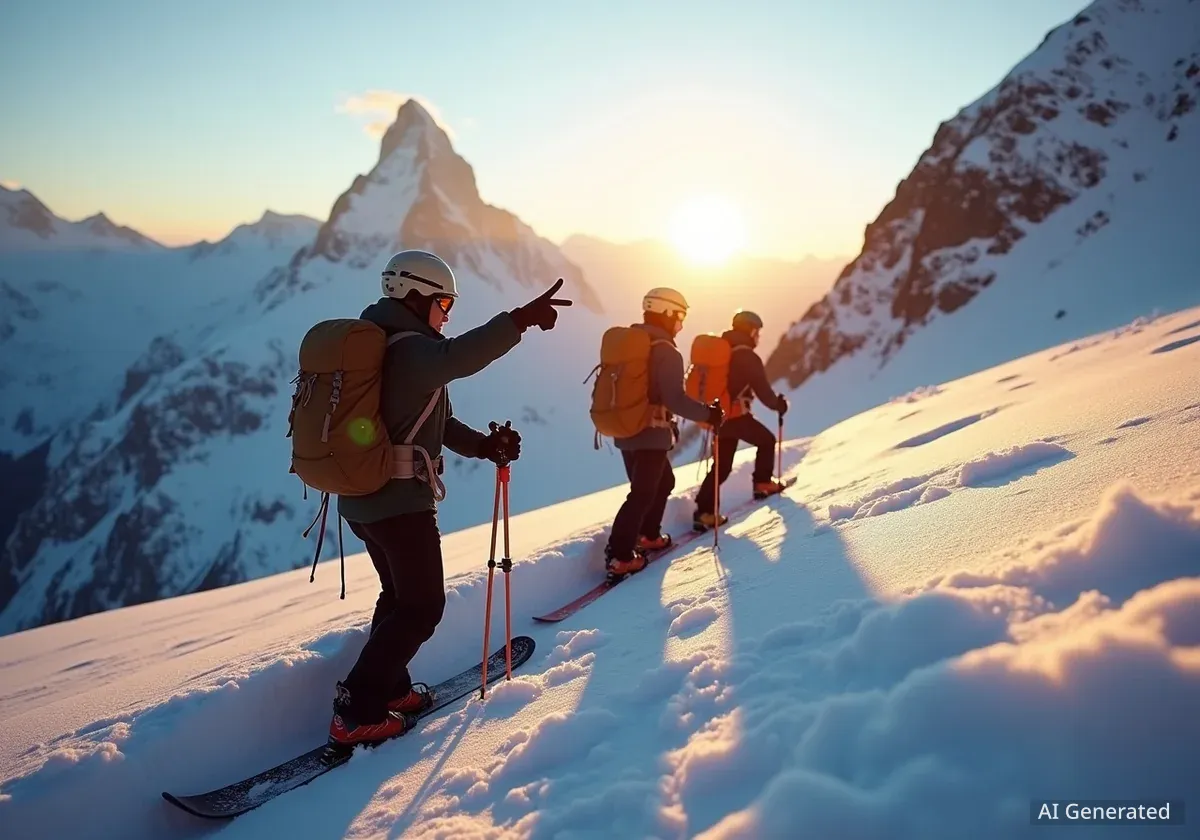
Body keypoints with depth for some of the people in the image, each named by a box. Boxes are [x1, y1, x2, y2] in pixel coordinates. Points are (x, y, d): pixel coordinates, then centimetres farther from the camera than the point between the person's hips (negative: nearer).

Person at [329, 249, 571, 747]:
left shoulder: (373, 346, 15)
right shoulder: (409, 348, -17)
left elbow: (431, 419, 17)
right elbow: (456, 359, -41)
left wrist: (484, 445, 7)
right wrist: (520, 320, -48)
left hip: (361, 497, 10)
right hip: (401, 501, -10)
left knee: (399, 593, 23)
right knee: (423, 606, 1)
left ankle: (389, 688, 32)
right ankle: (357, 711, 3)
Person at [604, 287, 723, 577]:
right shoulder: (666, 352, -15)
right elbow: (675, 399, -24)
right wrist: (707, 413, -13)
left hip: (626, 430, 9)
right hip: (651, 434, -9)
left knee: (663, 481, 24)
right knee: (643, 494, -4)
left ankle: (647, 536, 31)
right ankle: (619, 557, -6)